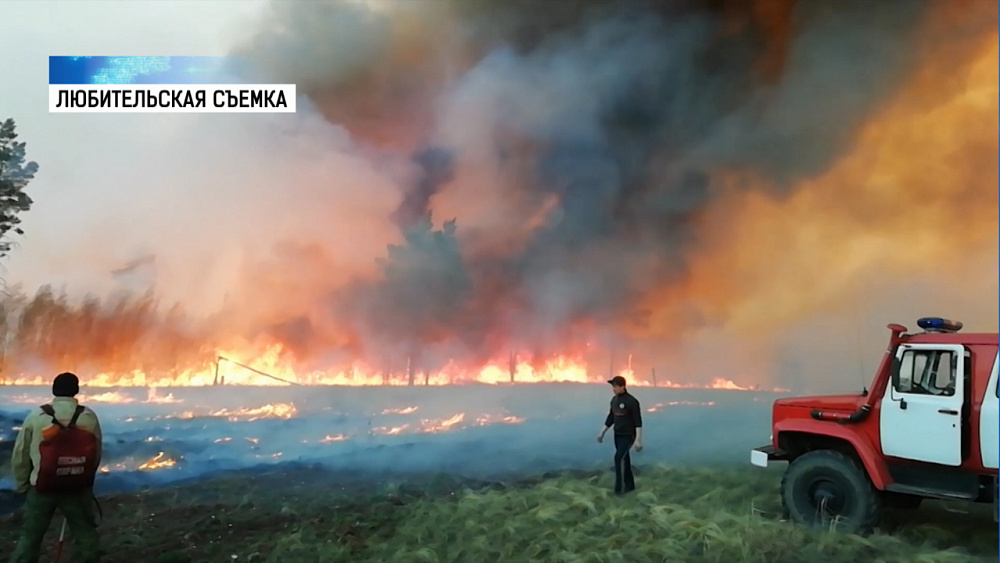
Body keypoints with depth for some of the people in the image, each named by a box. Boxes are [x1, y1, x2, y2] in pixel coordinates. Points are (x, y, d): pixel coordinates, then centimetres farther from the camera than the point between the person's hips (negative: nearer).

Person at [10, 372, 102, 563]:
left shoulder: (36, 416, -7)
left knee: (29, 538, 12)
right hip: (78, 489, 0)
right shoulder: (89, 417, -7)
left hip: (42, 488, 0)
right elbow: (96, 457, 2)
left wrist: (22, 485, 15)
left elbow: (20, 456, 0)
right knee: (86, 537, 13)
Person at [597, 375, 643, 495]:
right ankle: (630, 485, 25)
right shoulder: (614, 399, 4)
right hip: (618, 435, 8)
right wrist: (602, 433, 13)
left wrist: (638, 440, -24)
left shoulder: (632, 401, -21)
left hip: (628, 436, -7)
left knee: (619, 458, -19)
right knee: (624, 460, 12)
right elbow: (611, 418, 14)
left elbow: (638, 422, -20)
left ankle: (620, 487, -12)